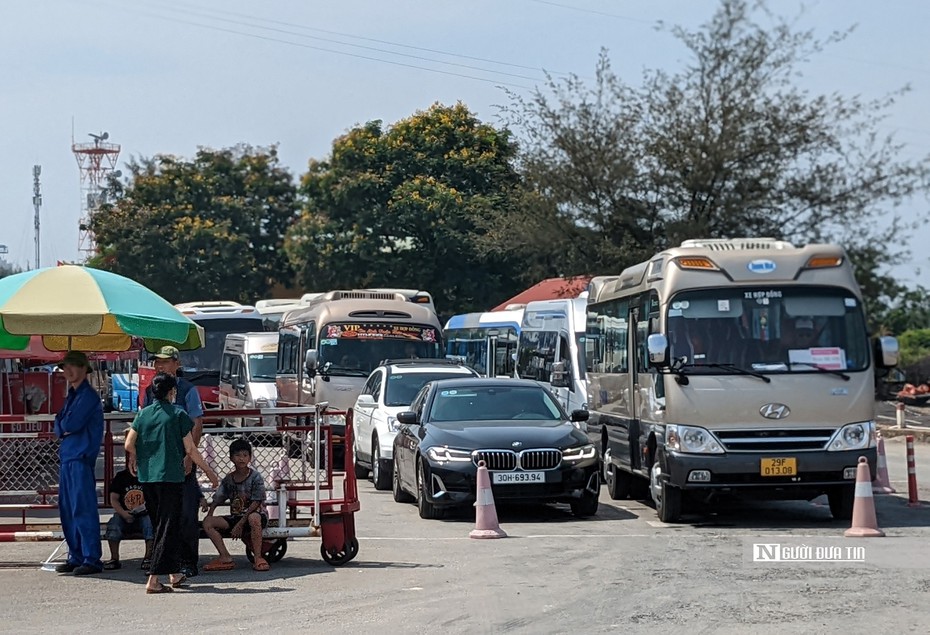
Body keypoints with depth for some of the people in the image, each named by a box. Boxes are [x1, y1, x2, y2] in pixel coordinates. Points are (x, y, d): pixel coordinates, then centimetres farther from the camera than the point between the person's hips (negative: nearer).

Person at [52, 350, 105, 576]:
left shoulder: (88, 396, -9)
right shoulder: (72, 395, 20)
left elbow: (71, 424, -16)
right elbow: (59, 426, 17)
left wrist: (63, 424, 4)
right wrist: (63, 428, -4)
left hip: (82, 458, -9)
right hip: (68, 457, 9)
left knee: (83, 510, -10)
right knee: (67, 510, 10)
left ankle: (92, 559, -9)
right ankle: (75, 557, 16)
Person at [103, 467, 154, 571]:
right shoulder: (121, 476, 8)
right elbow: (113, 499, 2)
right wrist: (123, 513, -16)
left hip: (144, 515, -1)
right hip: (124, 515, 1)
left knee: (151, 522, -33)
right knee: (113, 524, -29)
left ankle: (148, 557, -31)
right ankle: (114, 559, -28)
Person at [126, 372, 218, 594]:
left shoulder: (143, 413, 6)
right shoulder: (178, 414, -5)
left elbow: (129, 444, 4)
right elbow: (190, 449, -5)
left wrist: (134, 459, 26)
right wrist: (207, 470, 7)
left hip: (146, 476, 5)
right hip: (171, 476, -5)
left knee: (160, 524, 17)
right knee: (168, 527, -1)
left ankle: (174, 572, 25)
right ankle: (154, 579, -9)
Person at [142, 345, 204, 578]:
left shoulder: (187, 390, -5)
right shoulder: (151, 391, 11)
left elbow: (197, 424, -7)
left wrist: (189, 456, -13)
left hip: (181, 458, -5)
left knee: (186, 512, -4)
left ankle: (188, 562, 1)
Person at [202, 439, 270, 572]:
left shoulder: (255, 477, -8)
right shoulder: (228, 479, 7)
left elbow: (256, 503, -14)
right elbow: (217, 500, 10)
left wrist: (240, 524, -19)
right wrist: (209, 515, -10)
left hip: (257, 513, -5)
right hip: (235, 516, 5)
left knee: (253, 518, -42)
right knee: (207, 522, -14)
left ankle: (258, 558, -32)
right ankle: (225, 557, -17)